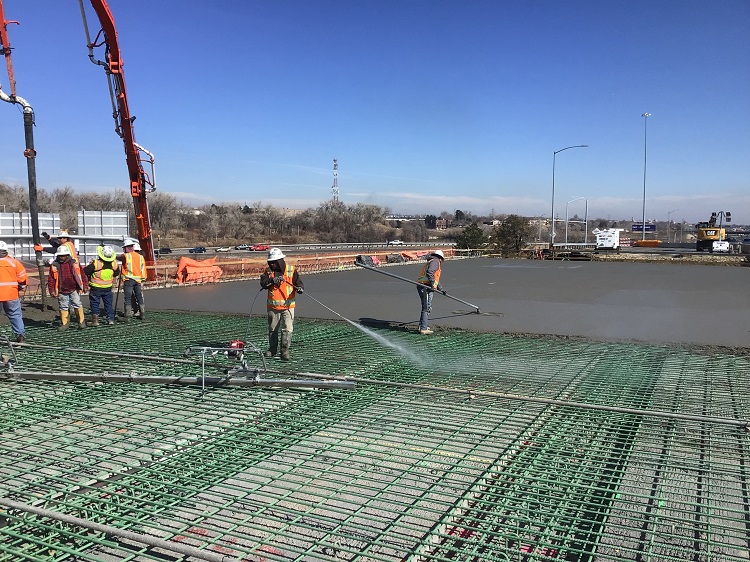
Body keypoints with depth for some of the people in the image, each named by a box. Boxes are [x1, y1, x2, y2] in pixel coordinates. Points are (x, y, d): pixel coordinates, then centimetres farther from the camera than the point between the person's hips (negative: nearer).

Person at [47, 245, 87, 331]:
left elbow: (80, 275, 4)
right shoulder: (54, 265, 1)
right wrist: (51, 290, 0)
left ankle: (81, 321, 10)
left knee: (77, 305, 0)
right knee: (63, 307, 9)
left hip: (74, 290, -1)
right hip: (61, 291, 2)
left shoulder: (74, 263, -1)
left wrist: (81, 286, 3)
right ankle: (65, 323, 17)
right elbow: (51, 279, 4)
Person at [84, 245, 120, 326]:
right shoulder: (114, 264, -9)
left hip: (96, 288, -3)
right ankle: (111, 319, 15)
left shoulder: (95, 263, -22)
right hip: (108, 288, 3)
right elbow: (116, 273, 7)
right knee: (108, 303, 14)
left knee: (95, 304, 7)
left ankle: (95, 320, 7)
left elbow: (85, 271, -15)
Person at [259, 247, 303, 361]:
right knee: (272, 329, 15)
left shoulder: (291, 270, -4)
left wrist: (299, 288, -27)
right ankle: (272, 349, 30)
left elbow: (299, 283, -5)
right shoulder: (268, 271, 1)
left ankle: (285, 351, 1)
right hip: (272, 306, 3)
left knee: (287, 329, -7)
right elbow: (263, 283, -12)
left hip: (288, 306, -3)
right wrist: (272, 280, -29)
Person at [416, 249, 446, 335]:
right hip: (425, 287, -10)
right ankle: (423, 329, -13)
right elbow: (429, 273, -21)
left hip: (422, 286, 10)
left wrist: (440, 289, 41)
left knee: (427, 307, 19)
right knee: (427, 308, -11)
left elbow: (435, 279, 38)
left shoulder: (430, 262, 29)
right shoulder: (435, 261, -2)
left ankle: (422, 326, 25)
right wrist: (432, 284, -23)